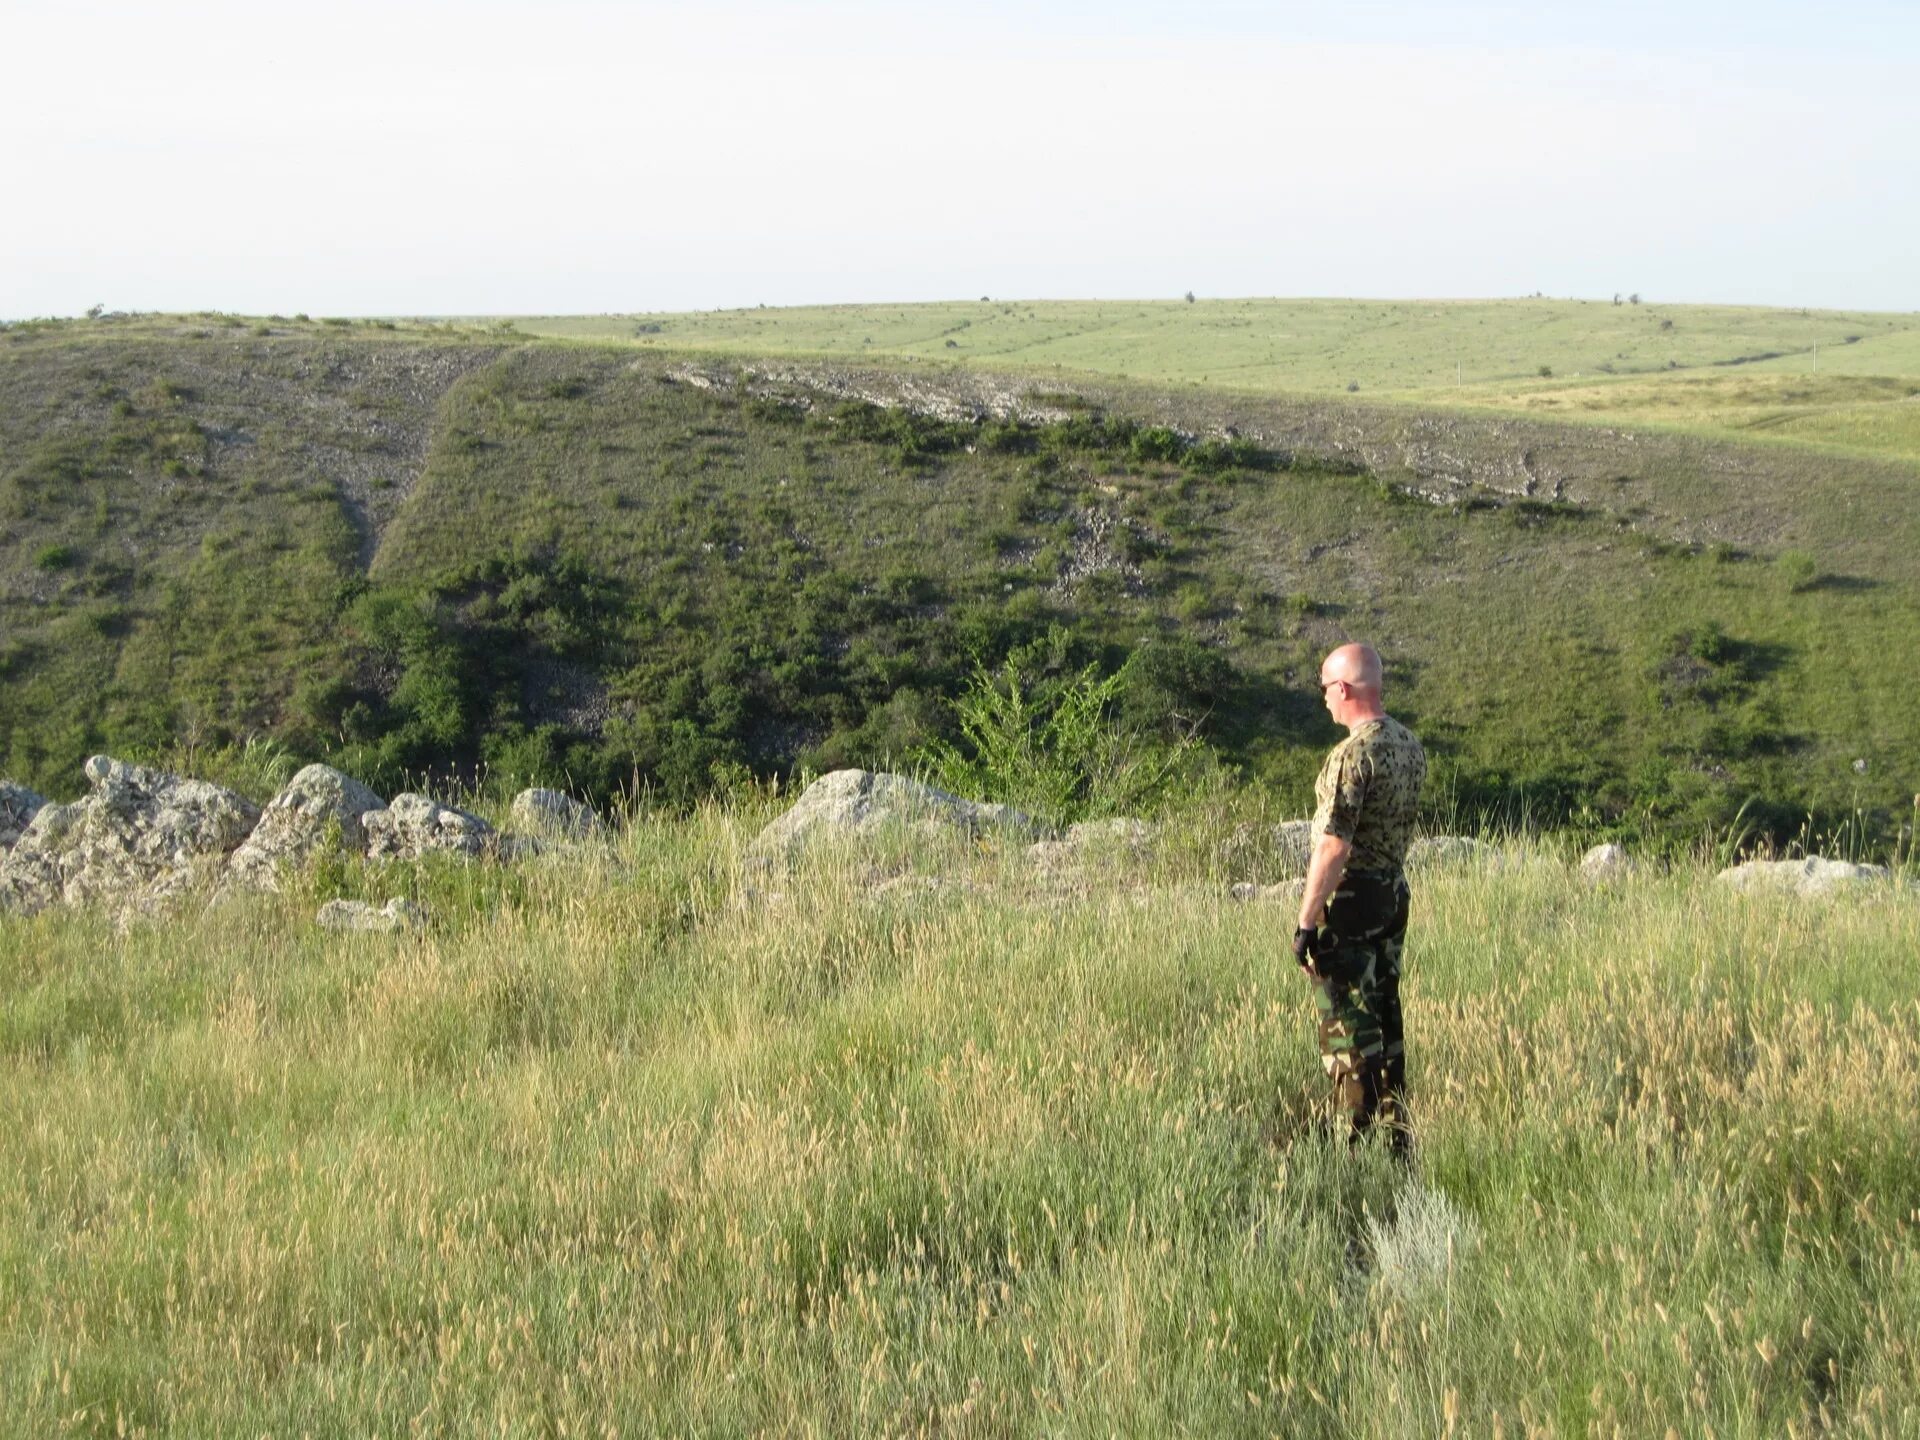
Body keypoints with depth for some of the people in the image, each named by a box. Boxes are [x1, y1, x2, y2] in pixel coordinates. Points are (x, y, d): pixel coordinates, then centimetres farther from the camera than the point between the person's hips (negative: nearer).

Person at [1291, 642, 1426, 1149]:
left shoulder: (1352, 754, -21)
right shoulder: (1411, 746, 7)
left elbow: (1333, 846, -24)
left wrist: (1306, 922, -22)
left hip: (1350, 899, -9)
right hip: (1395, 894, 9)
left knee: (1346, 1023, -2)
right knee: (1385, 1015, 16)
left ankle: (1358, 1141, 0)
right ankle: (1396, 1134, 22)